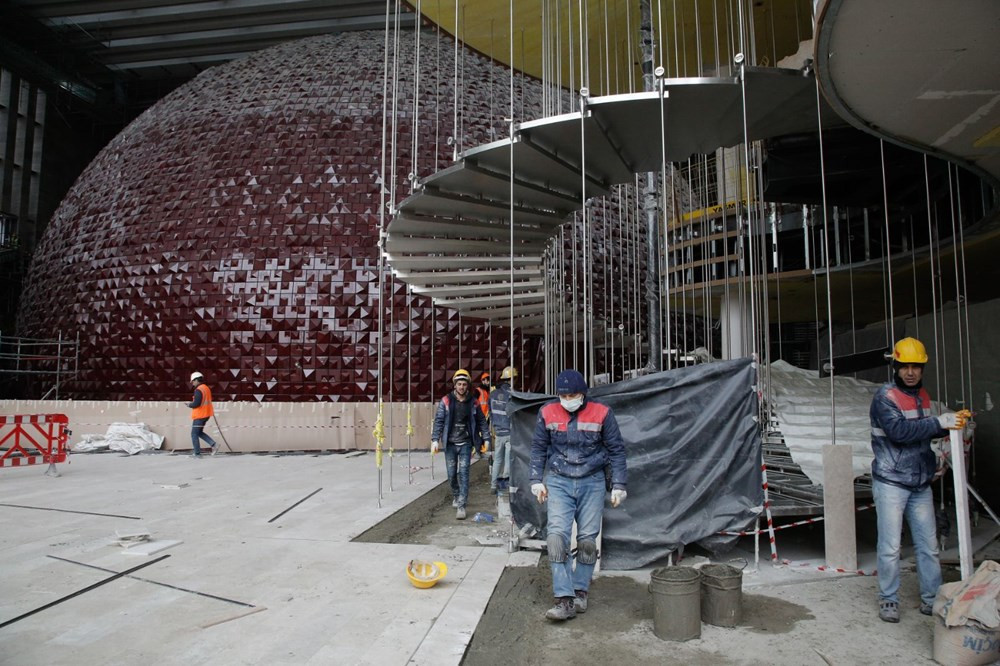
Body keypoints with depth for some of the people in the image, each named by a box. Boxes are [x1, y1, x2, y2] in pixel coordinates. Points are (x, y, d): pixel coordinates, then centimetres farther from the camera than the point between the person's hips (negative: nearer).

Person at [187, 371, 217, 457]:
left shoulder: (198, 390, -19)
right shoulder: (207, 388, 10)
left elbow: (196, 404, -24)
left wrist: (189, 404, -5)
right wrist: (193, 403, 15)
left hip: (199, 415, -9)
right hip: (206, 414, 9)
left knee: (194, 434, 3)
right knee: (199, 432, 19)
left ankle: (197, 453, 6)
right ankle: (212, 443, 4)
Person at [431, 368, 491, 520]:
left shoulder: (473, 402, 1)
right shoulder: (446, 401, -3)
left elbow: (481, 421, 8)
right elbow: (439, 421, -4)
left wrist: (486, 438, 2)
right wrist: (435, 440, -12)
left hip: (466, 443, 0)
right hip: (450, 443, 0)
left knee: (463, 473, -7)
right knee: (451, 474, 9)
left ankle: (461, 505, -5)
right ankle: (456, 496, 36)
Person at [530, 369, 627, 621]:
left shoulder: (601, 413, -7)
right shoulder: (547, 413, -3)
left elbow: (616, 449, 1)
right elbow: (538, 447, 8)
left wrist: (618, 485, -1)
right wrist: (537, 480, 4)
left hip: (592, 483, 0)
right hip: (559, 482, 1)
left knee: (587, 539, 4)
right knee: (557, 536, -12)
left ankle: (580, 592, 21)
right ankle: (565, 600, -8)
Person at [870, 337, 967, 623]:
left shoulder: (923, 395, 11)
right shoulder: (885, 396, -11)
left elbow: (923, 432, 21)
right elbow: (899, 431, -25)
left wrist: (950, 424, 5)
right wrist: (938, 422, -25)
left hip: (921, 483, 6)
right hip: (891, 483, -6)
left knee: (928, 544, 10)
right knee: (890, 546, 0)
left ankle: (931, 598, 23)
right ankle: (888, 599, 13)